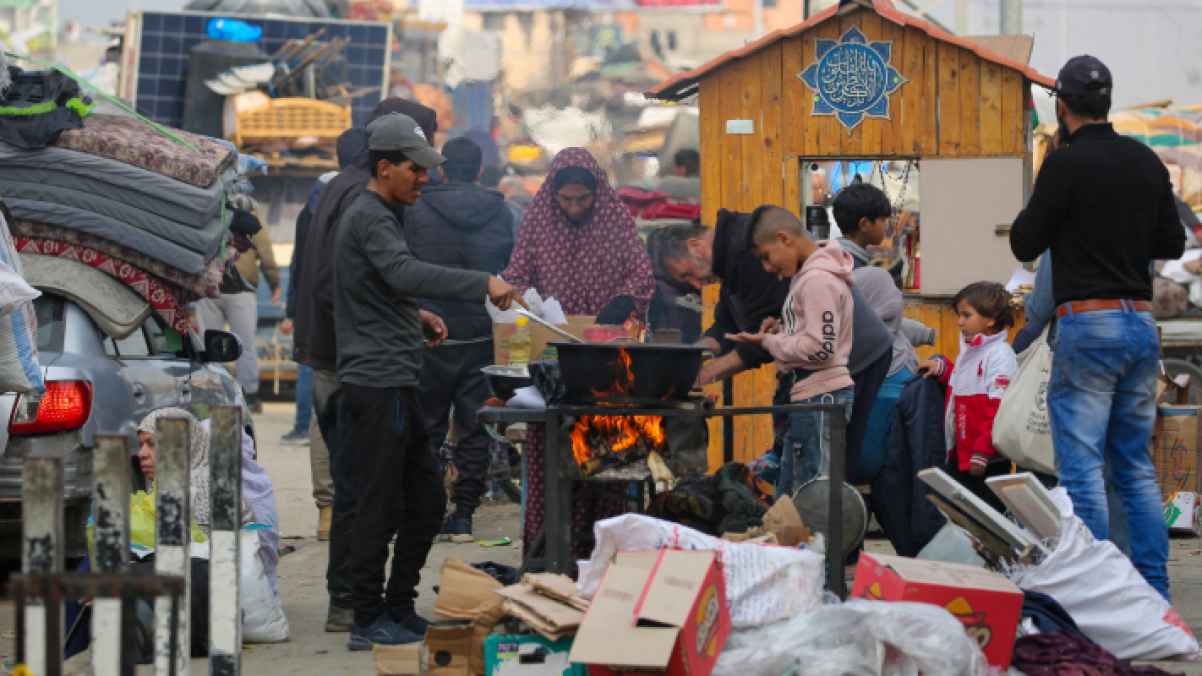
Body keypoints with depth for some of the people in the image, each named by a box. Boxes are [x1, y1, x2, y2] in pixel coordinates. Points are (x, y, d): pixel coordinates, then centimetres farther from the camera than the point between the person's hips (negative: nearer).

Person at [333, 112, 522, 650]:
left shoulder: (379, 215, 20)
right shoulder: (369, 218, -13)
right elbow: (405, 273, -31)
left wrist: (416, 316, 14)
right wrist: (483, 285, -35)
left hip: (395, 385, 10)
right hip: (377, 386, -10)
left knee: (426, 500, 14)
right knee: (380, 507, -5)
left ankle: (399, 609, 22)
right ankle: (369, 622, 2)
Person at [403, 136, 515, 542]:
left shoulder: (417, 212, -6)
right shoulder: (501, 215, 1)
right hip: (482, 337, 2)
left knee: (427, 427, 8)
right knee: (475, 429, 7)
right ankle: (463, 515, 6)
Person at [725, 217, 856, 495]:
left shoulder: (818, 279, -15)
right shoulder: (808, 275, 14)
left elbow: (821, 348, -20)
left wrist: (768, 341, -10)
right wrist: (781, 330, 4)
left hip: (820, 398, -10)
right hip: (809, 395, 10)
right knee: (789, 494, 13)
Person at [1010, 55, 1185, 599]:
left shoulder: (1065, 165, -11)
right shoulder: (1147, 162, 9)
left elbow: (1024, 244, -5)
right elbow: (1171, 243, 15)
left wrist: (1045, 208, 13)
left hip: (1087, 325, -7)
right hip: (1141, 323, 7)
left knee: (1082, 469, -4)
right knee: (1137, 468, 13)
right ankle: (1153, 592, 11)